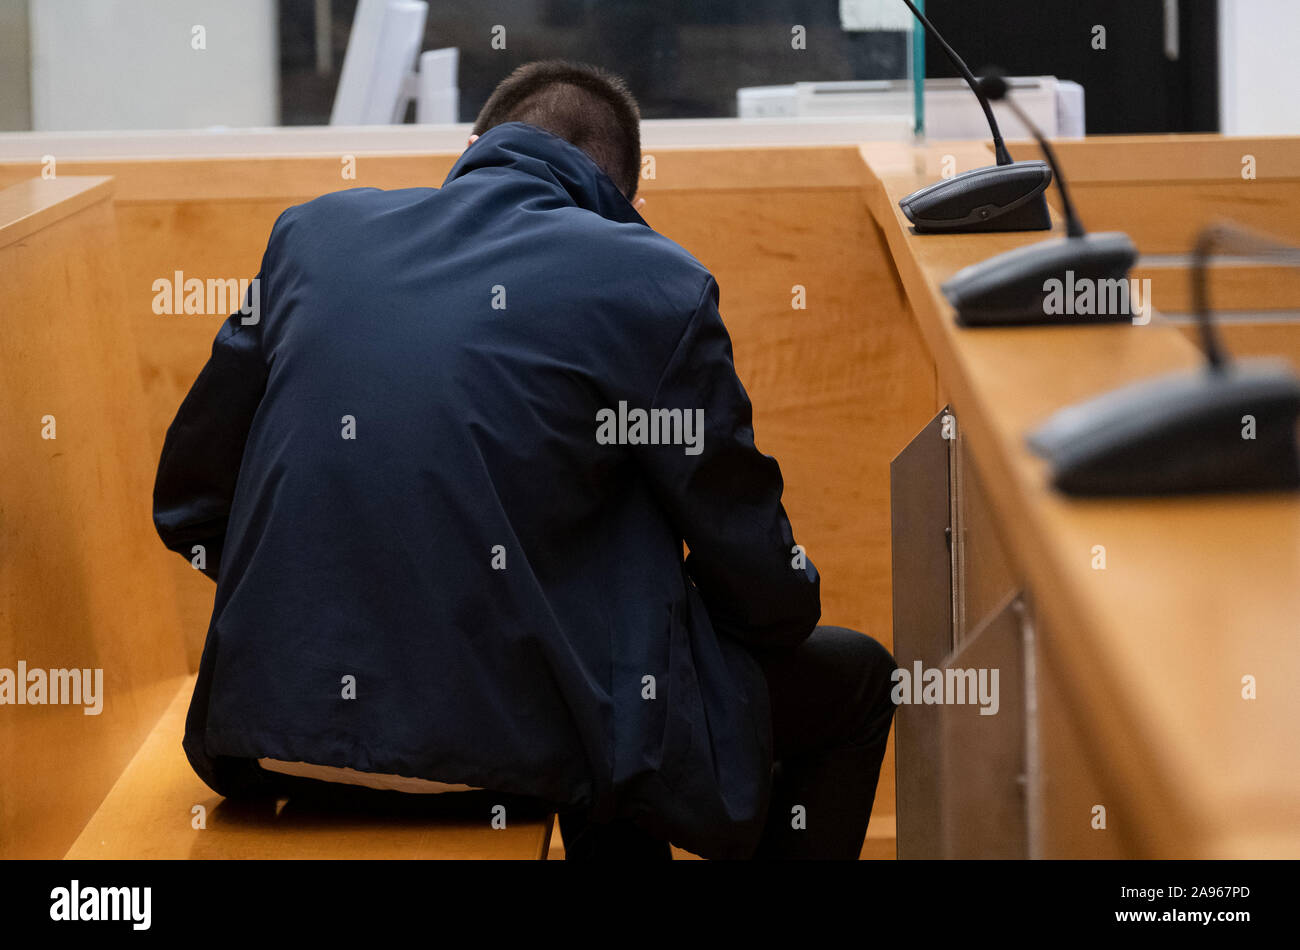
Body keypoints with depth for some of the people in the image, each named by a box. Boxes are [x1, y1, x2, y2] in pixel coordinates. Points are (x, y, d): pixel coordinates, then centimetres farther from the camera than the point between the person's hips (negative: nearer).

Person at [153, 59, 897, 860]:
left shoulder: (312, 231, 9)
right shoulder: (653, 283, -4)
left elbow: (187, 505, 14)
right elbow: (761, 591, 1)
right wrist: (788, 603, 25)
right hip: (511, 739, -6)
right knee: (856, 677, 17)